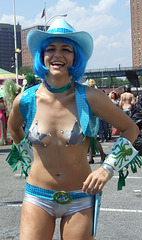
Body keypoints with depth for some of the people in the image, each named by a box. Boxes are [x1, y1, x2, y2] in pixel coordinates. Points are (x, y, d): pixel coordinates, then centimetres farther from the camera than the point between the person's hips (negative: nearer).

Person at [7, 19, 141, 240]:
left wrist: (108, 168, -9)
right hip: (38, 197, 1)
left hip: (80, 199, -1)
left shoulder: (90, 97, -13)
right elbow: (13, 127, 17)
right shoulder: (25, 100, -7)